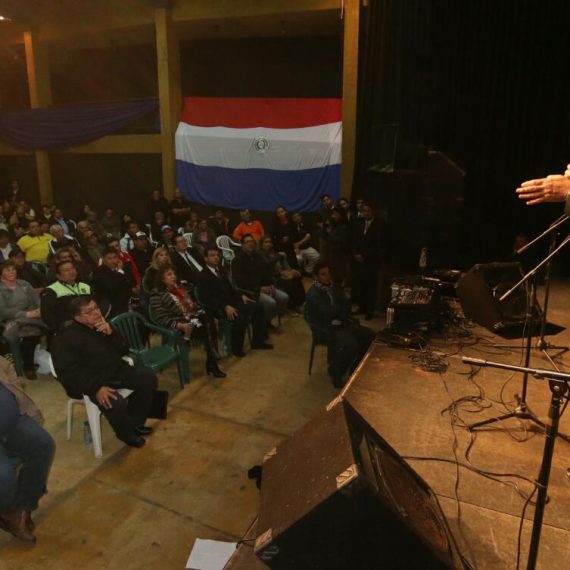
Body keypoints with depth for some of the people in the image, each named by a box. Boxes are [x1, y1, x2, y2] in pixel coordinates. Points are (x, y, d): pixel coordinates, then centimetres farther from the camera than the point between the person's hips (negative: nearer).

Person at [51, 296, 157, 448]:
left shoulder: (102, 325, 9)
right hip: (91, 382, -7)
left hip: (117, 371, 8)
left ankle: (135, 422, 7)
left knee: (148, 376, -7)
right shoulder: (65, 338, -13)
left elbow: (124, 351, 7)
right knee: (115, 403, -32)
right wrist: (96, 388, -33)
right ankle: (127, 434, 1)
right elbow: (70, 373, -21)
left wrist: (111, 333, -12)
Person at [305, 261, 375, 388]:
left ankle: (355, 368, 10)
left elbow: (347, 307, 9)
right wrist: (340, 308, -6)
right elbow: (327, 314, -21)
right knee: (351, 344, -31)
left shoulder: (335, 287, 9)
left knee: (370, 336, -9)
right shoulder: (313, 293, -15)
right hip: (325, 327, -8)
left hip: (341, 322, 8)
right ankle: (336, 372, -5)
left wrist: (335, 311, -10)